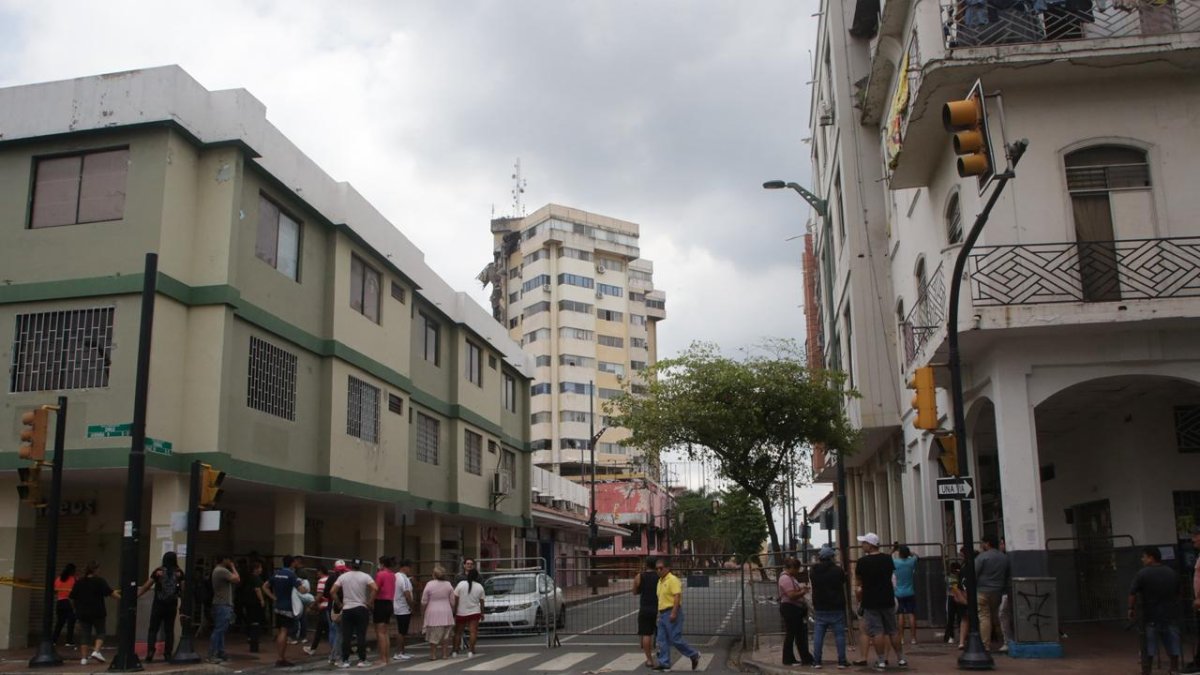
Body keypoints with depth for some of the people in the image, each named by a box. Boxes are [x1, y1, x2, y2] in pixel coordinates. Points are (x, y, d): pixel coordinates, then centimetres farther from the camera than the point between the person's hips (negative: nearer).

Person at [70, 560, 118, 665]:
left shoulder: (79, 583, 5)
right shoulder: (100, 581, -8)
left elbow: (72, 599, 9)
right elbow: (110, 593, -14)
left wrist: (75, 609, 23)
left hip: (83, 613, 4)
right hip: (97, 613, -4)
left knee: (84, 634, 7)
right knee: (100, 632, 10)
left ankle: (83, 658, 5)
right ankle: (96, 651, -9)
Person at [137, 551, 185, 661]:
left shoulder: (158, 571, -2)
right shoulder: (179, 573, 0)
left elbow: (146, 587, -1)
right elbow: (183, 590, -1)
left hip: (158, 605, -1)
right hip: (172, 605, 2)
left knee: (153, 629, 5)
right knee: (169, 630, 9)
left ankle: (150, 652, -7)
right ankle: (168, 654, 9)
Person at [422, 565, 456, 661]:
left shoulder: (429, 584, -9)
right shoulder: (448, 585, -1)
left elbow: (424, 602, -4)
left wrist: (422, 611, 10)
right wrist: (452, 612, 15)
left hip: (433, 613, -2)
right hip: (446, 613, 2)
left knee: (433, 635, 5)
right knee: (445, 635, 10)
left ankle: (433, 655, 6)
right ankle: (445, 654, 12)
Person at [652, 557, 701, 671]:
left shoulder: (673, 580, -12)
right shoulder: (660, 581, 16)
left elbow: (677, 596, -20)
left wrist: (674, 613, -26)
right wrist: (659, 613, 20)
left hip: (672, 613, -9)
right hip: (662, 614, 9)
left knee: (675, 639, -8)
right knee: (662, 640, 6)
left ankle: (694, 655, 8)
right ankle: (664, 662, 10)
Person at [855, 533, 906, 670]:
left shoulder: (863, 561, -13)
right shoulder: (888, 558, 2)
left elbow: (858, 578, 0)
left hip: (871, 601, -4)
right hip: (887, 599, 4)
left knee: (877, 632, -1)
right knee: (893, 630, 13)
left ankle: (881, 661, -2)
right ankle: (901, 659, 17)